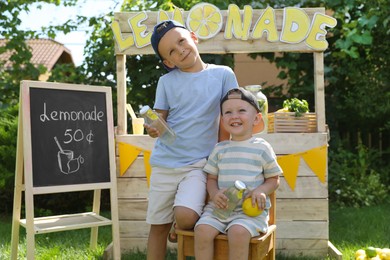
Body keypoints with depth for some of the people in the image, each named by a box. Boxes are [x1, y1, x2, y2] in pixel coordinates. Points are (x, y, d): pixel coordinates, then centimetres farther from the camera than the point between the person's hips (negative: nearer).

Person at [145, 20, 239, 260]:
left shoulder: (223, 74, -1)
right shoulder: (166, 81, 2)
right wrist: (154, 128, -20)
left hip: (199, 164, -2)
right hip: (164, 163, 2)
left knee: (185, 217, -21)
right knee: (158, 226, 7)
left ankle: (185, 230, 14)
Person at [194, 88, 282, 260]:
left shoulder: (262, 147, 3)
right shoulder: (219, 149, 11)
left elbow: (274, 179, 8)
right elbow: (211, 178, 14)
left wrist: (261, 191, -13)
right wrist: (214, 194, -8)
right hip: (220, 206, 3)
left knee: (238, 232, -31)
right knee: (202, 230, -23)